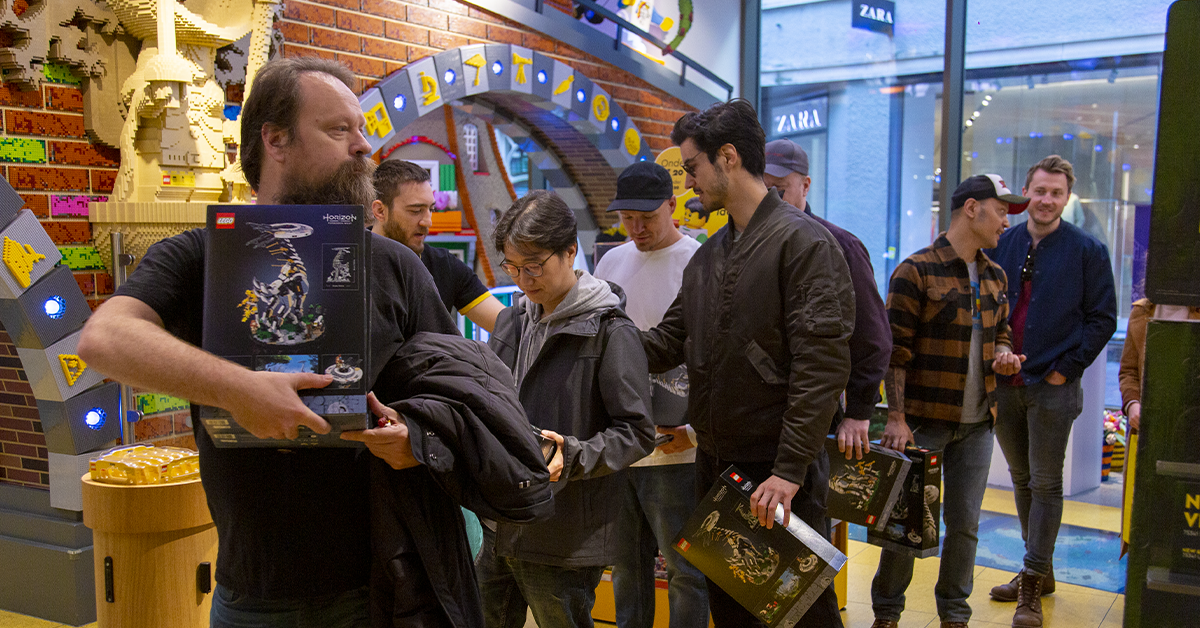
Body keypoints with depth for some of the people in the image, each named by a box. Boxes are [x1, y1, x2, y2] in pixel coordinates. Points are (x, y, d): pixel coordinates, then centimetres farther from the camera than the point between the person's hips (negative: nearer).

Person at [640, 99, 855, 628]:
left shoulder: (804, 242, -13)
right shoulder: (707, 255, 11)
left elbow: (822, 365, -19)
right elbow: (670, 341, 13)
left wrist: (790, 469, -22)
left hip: (779, 470, -7)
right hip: (714, 464, 7)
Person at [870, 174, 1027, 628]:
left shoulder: (995, 276, 12)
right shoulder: (917, 271, -9)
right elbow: (896, 350, -11)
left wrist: (1004, 355, 0)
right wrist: (896, 416, -15)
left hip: (977, 423, 6)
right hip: (925, 419, -6)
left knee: (964, 523, 11)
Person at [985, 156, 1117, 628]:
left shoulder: (1087, 251, -3)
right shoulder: (1002, 244, 6)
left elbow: (1103, 318, -2)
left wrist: (1067, 368, -9)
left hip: (1052, 388, -4)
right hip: (1004, 384, 4)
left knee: (1045, 484, 1)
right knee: (1022, 480, 14)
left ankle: (1032, 587, 9)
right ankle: (1039, 571, 28)